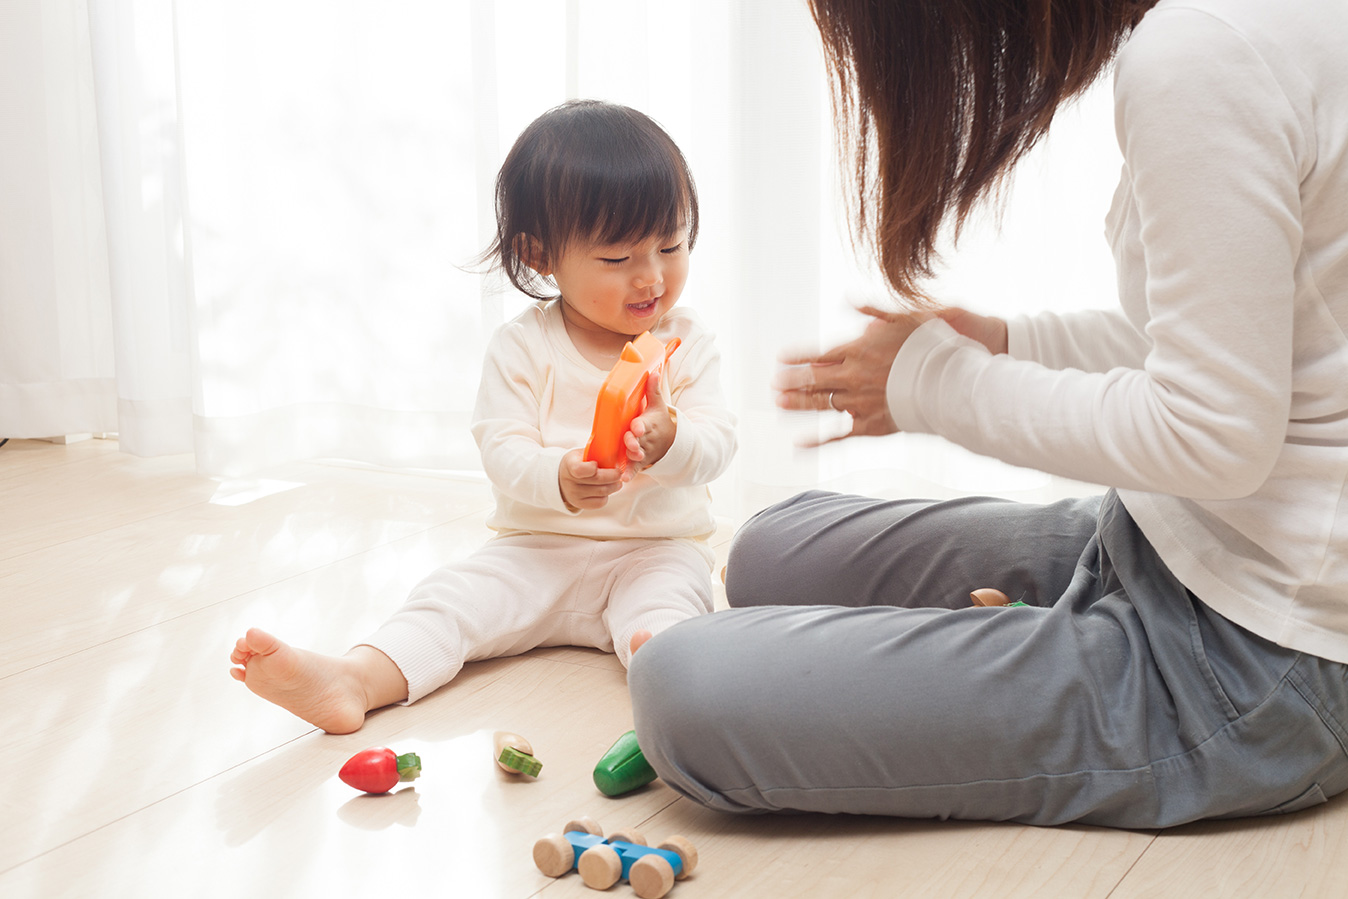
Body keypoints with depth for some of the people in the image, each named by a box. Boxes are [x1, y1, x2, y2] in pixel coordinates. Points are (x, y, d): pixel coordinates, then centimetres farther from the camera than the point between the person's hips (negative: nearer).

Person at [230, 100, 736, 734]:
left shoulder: (687, 343, 2)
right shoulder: (522, 346, -2)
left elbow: (716, 444, -7)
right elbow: (503, 451, -10)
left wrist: (670, 441, -32)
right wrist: (559, 479, -33)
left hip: (656, 546, 0)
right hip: (538, 547, 1)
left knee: (662, 596, -33)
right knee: (455, 594, -21)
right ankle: (353, 680, -39)